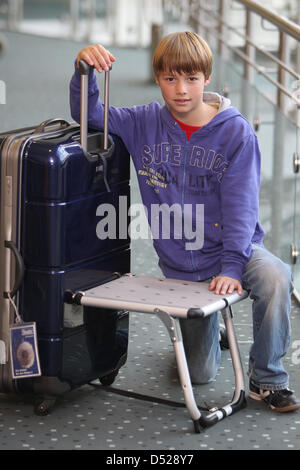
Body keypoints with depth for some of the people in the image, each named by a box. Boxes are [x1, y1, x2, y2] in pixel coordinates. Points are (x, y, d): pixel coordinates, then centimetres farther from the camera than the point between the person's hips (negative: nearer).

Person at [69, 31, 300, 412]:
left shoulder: (235, 131, -11)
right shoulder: (144, 124, -3)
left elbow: (241, 205, -16)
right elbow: (88, 115, 1)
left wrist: (231, 266, -27)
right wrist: (85, 69, -20)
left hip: (237, 249, -2)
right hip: (180, 264, 2)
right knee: (200, 374, 5)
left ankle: (266, 379, -16)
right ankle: (207, 328, 42)